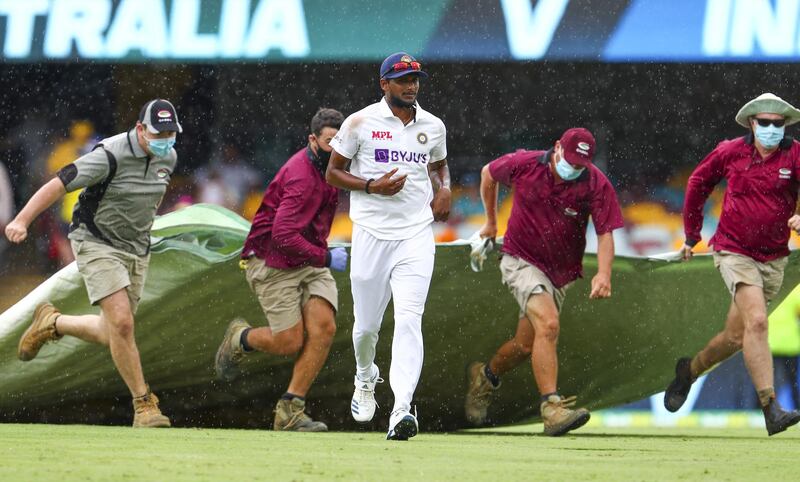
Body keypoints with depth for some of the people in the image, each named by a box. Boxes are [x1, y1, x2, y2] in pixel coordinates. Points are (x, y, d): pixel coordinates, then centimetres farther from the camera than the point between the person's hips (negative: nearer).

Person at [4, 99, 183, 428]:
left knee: (110, 335, 8)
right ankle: (143, 404, -11)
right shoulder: (111, 156, -22)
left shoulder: (167, 158, 1)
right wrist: (22, 220, -35)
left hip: (136, 251, 7)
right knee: (122, 323, -21)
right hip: (96, 244, -7)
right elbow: (58, 185, -25)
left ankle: (52, 323, 35)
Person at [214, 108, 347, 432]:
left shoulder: (328, 166, 7)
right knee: (290, 342, -9)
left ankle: (290, 411, -5)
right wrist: (325, 257, -25)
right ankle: (240, 338, 24)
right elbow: (284, 235, -33)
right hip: (272, 263, -8)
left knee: (323, 328, -12)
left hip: (310, 259, 8)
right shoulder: (302, 176, -25)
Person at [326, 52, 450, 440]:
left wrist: (444, 189, 6)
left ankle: (402, 411, -25)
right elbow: (333, 173, 2)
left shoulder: (433, 126, 9)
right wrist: (372, 186, -14)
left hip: (416, 235, 1)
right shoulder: (360, 123, -2)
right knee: (366, 325, 9)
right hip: (371, 234, -1)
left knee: (409, 320, -16)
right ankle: (365, 379, 43)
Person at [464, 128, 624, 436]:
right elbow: (488, 173, 7)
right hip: (522, 261, -4)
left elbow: (605, 233, -19)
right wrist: (491, 222, 17)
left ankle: (485, 376, 46)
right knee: (548, 325, -27)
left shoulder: (597, 185, -14)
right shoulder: (523, 165, -14)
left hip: (562, 272, 4)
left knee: (526, 346, 15)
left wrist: (604, 274, -36)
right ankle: (551, 407, -33)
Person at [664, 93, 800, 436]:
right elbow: (698, 182, 13)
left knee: (736, 337, 12)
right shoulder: (730, 152, -4)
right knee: (757, 320, -22)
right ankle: (771, 409, -27)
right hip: (734, 250, -3)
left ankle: (689, 370, 41)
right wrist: (691, 234, 16)